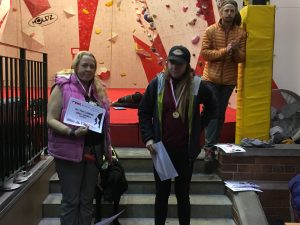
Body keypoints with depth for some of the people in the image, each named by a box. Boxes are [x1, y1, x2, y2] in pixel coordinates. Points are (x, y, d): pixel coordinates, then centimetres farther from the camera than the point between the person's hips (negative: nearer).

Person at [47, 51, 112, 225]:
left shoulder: (98, 89, 10)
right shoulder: (63, 87, -7)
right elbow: (51, 119, -12)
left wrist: (108, 147, 14)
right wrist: (71, 132, -27)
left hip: (94, 150, 5)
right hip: (70, 151, -5)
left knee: (87, 199, 14)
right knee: (71, 200, 4)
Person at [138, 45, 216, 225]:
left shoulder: (196, 85, -7)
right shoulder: (157, 83, -5)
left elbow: (211, 107, 12)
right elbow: (144, 112, 3)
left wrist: (198, 127, 4)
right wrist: (148, 138, -6)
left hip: (185, 151, -1)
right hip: (161, 149, 1)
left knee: (183, 193, 11)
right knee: (162, 193, 12)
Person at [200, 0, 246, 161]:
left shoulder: (241, 33, 0)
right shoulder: (210, 31, -5)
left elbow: (241, 58, -1)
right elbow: (204, 52, -12)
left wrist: (235, 50, -22)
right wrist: (225, 51, -21)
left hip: (229, 80, 2)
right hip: (211, 78, -2)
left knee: (220, 113, 10)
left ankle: (213, 144, 22)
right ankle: (210, 146, 3)